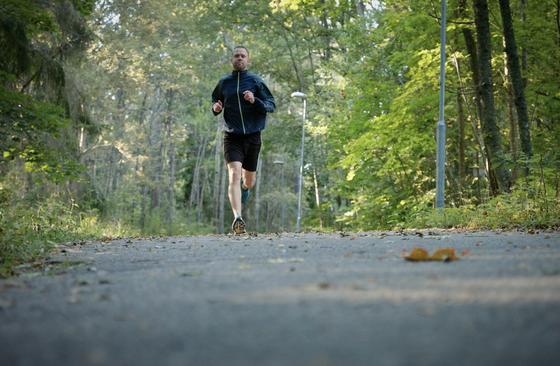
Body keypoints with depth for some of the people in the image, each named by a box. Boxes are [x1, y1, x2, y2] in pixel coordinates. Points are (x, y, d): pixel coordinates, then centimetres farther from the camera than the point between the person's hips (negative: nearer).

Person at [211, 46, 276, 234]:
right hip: (232, 137, -1)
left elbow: (272, 105, -2)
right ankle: (237, 218, -27)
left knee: (249, 181, 14)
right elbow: (215, 101, 21)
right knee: (234, 176, -21)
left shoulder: (256, 81, 0)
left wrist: (255, 101, -21)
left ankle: (244, 187, 52)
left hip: (253, 136, 1)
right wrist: (216, 108, -3)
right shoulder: (224, 82, 5)